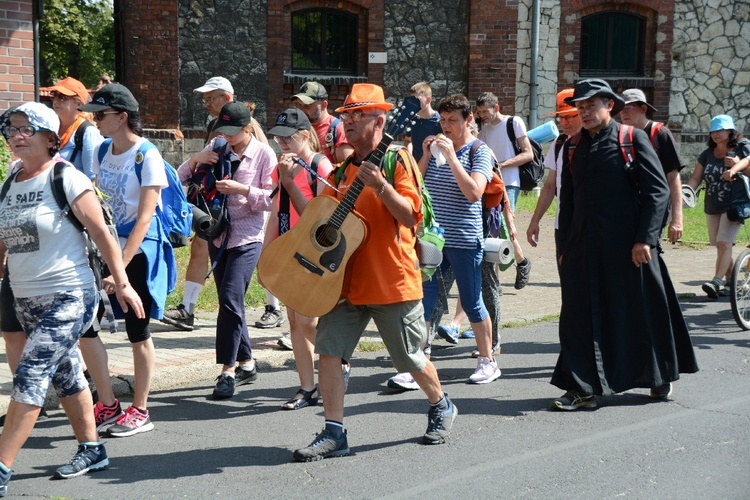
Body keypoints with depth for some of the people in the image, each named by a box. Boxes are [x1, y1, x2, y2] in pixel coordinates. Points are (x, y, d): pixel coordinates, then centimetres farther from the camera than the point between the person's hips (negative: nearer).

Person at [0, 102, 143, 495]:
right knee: (66, 377, 16)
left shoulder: (66, 179, -11)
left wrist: (122, 283, -11)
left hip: (68, 299, -7)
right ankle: (91, 450, 30)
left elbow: (101, 234, -10)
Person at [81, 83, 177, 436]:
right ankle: (108, 404, 12)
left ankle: (139, 411, 16)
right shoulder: (103, 151, 7)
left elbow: (144, 218, -18)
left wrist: (121, 266, -24)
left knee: (138, 332, 2)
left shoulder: (147, 156, -14)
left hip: (140, 251, -6)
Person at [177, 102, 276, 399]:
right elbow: (181, 180, 6)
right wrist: (196, 159, -12)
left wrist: (243, 190, -22)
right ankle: (246, 364, 25)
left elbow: (273, 199, -10)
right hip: (218, 236, 6)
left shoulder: (264, 154, -6)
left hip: (247, 238, -6)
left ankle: (228, 370, -10)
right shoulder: (216, 147, 6)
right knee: (229, 303, 12)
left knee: (231, 300, -16)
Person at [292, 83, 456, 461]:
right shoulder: (343, 169, 13)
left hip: (392, 281, -6)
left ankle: (441, 406, 35)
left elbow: (410, 217, -17)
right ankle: (334, 433, 2)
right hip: (346, 279, 6)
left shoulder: (396, 161, -7)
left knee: (410, 359, 8)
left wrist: (378, 185, -28)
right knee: (328, 350, -5)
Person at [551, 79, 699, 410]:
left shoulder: (633, 139, -3)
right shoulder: (574, 147, 12)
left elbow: (657, 190, -7)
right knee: (580, 316, 1)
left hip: (627, 245, -4)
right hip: (584, 246, 4)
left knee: (642, 311, 8)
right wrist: (564, 247, 11)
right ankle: (583, 388, 9)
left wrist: (645, 239, -14)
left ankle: (660, 377, 28)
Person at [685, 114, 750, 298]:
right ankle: (730, 282, 20)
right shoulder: (707, 154, 9)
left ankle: (717, 281, -24)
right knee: (720, 246, 9)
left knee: (725, 243, -16)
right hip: (712, 207, 5)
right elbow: (695, 178, 3)